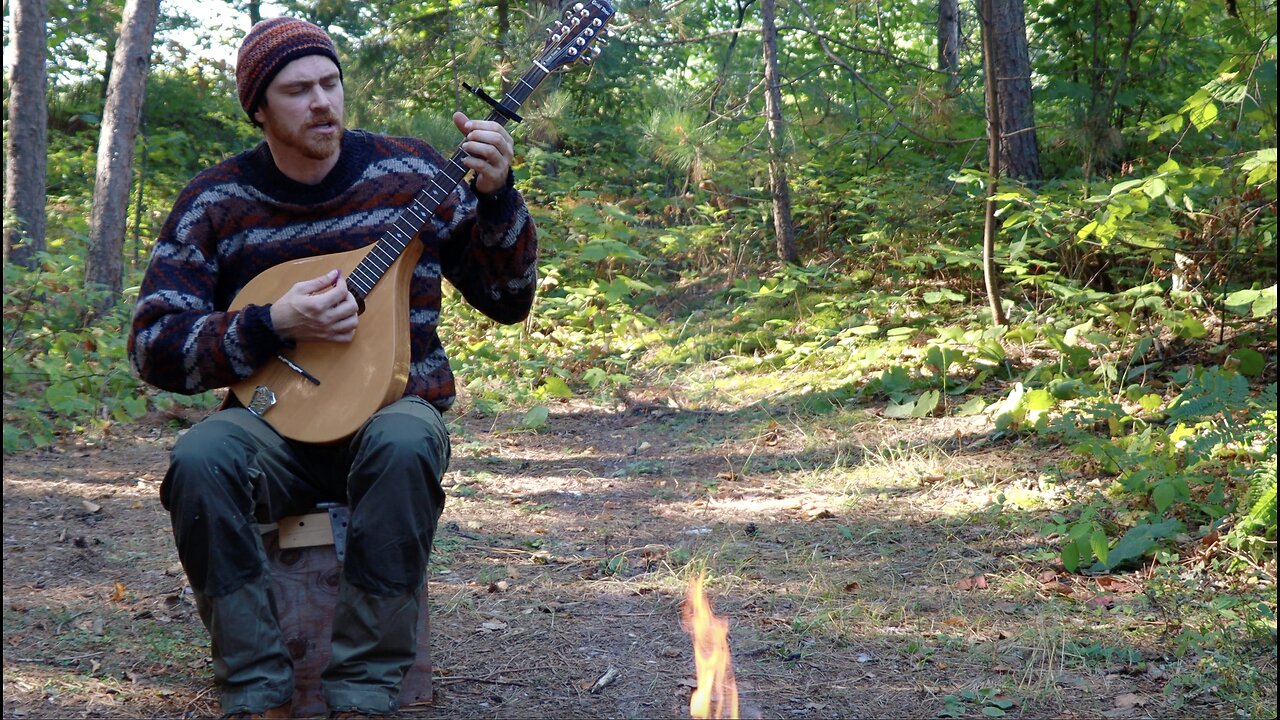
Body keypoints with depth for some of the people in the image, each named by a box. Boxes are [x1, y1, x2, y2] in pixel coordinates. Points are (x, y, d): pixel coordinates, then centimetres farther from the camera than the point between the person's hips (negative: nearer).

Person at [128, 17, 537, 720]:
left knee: (404, 447, -37)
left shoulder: (410, 173, 0)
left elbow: (508, 300, 2)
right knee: (200, 460, -33)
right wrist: (272, 326, -19)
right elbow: (152, 345, -5)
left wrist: (495, 195, -15)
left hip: (392, 406, 0)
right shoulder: (213, 203, -1)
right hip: (274, 422, 1)